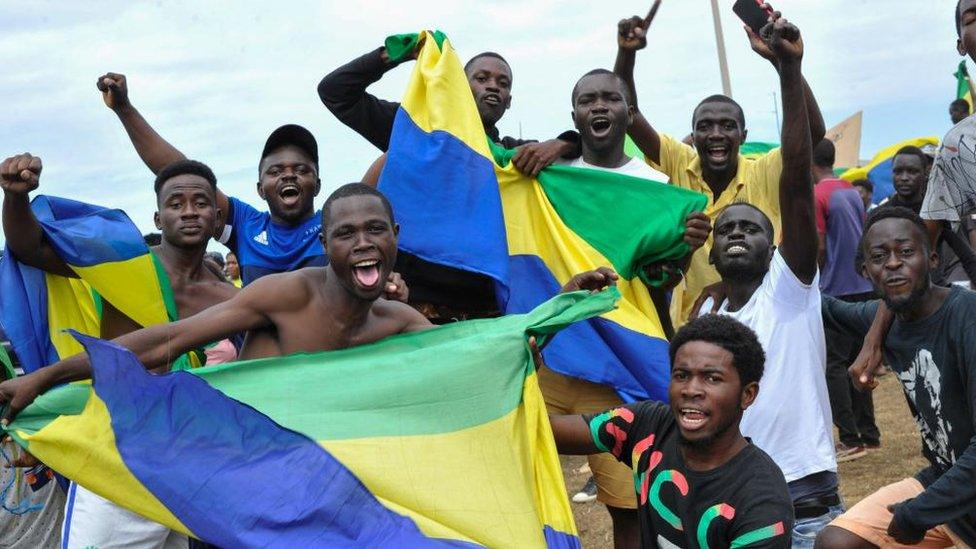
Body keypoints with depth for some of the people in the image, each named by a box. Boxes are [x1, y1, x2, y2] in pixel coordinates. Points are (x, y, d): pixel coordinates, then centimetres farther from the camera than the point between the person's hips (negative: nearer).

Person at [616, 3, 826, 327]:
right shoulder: (679, 166, -3)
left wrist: (780, 60, -33)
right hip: (691, 327, 2)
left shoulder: (765, 175, -10)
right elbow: (628, 116, -8)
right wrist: (626, 53, -23)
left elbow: (814, 130, -24)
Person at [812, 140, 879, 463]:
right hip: (863, 287, 8)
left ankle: (850, 439, -7)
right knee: (856, 360, 13)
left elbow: (819, 248, -14)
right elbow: (863, 239, 17)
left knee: (833, 364, -4)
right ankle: (869, 434, 16)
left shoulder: (816, 195, -11)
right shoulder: (853, 192, 13)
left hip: (835, 290, -8)